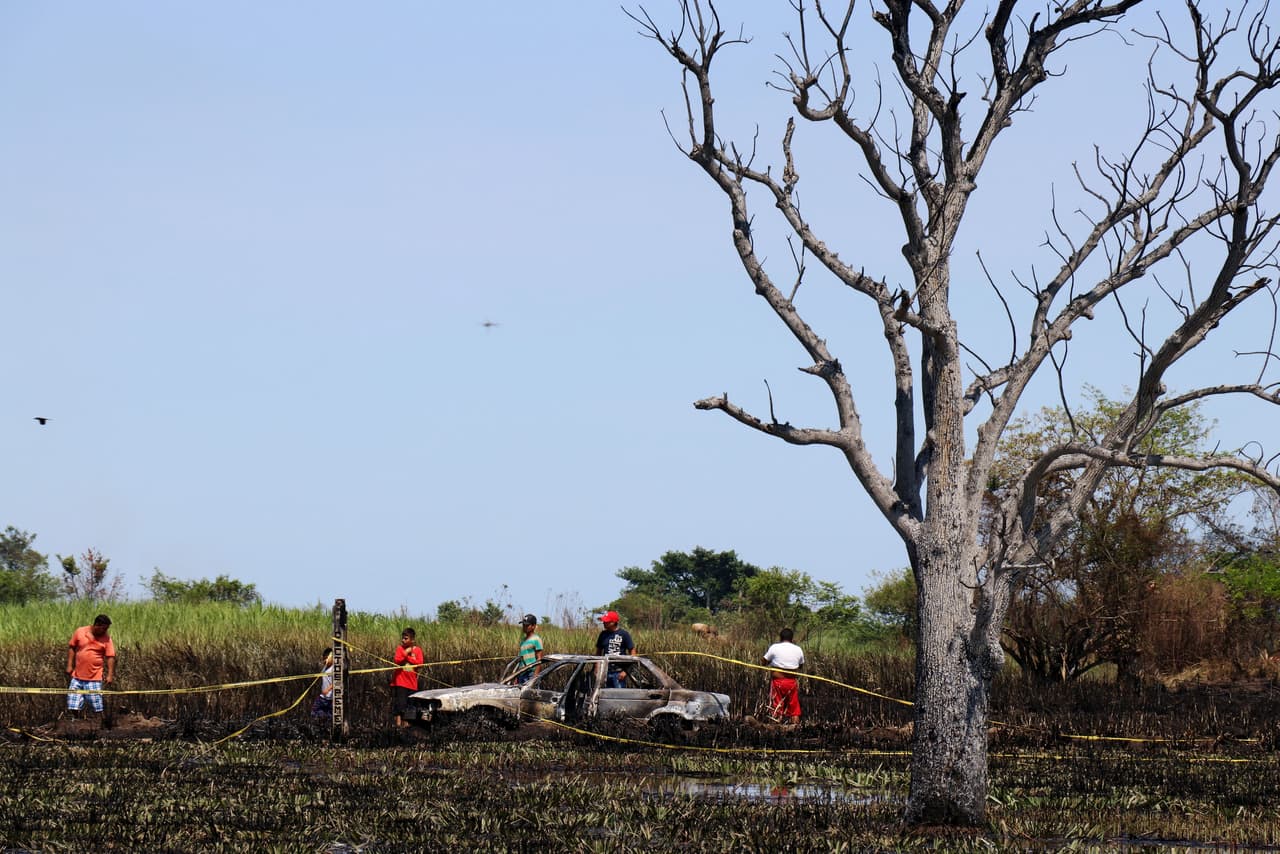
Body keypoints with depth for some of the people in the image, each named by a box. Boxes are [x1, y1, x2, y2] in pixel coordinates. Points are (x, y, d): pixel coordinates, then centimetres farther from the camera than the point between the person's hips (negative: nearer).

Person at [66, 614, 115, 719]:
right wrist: (69, 665, 2)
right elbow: (71, 647, 8)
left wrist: (110, 675, -11)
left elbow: (110, 657, -3)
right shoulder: (80, 632, 0)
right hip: (77, 676, 2)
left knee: (97, 707, -5)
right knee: (73, 706, 4)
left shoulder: (106, 638, -2)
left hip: (94, 678, -2)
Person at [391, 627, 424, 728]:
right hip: (400, 681, -2)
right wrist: (406, 653, -16)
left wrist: (407, 657, -10)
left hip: (411, 682, 2)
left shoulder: (417, 650, 4)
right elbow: (397, 661, -12)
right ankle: (398, 722, -6)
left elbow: (419, 663, -8)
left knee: (409, 704, 6)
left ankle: (405, 722, 15)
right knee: (399, 703, -8)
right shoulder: (400, 648, 2)